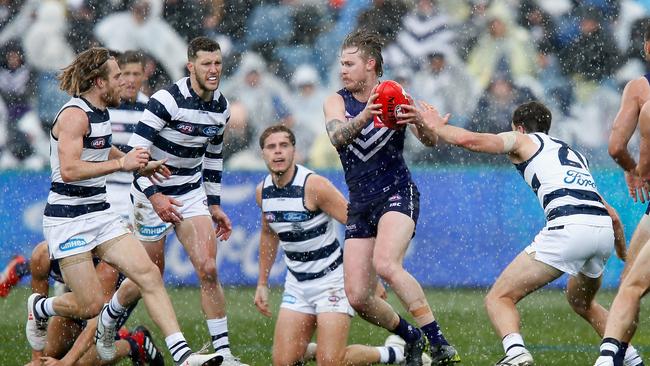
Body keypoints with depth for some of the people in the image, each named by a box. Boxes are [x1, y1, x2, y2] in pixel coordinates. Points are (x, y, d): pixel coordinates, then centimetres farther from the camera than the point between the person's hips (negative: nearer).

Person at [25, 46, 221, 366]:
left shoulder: (99, 112, 13)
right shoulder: (74, 114, -15)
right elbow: (69, 169, -27)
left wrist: (139, 165, 32)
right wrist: (121, 163, -22)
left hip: (99, 215, 9)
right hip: (67, 221, -9)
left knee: (148, 274, -8)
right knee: (90, 306, -9)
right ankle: (39, 308, 23)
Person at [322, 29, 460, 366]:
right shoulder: (337, 101, 3)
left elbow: (431, 141, -12)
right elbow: (337, 136, -19)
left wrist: (420, 123, -36)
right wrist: (364, 117, -39)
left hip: (397, 194, -4)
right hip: (360, 204, 4)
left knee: (385, 264, -31)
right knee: (357, 297, -3)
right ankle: (410, 338, 22)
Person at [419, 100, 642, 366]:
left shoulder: (522, 140, 18)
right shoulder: (575, 154, 35)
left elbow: (467, 139, 4)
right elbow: (613, 216, 33)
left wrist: (437, 125, 24)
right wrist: (625, 257, 45)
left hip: (569, 227, -7)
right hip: (605, 230, 7)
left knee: (498, 298, -2)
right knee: (581, 302, 35)